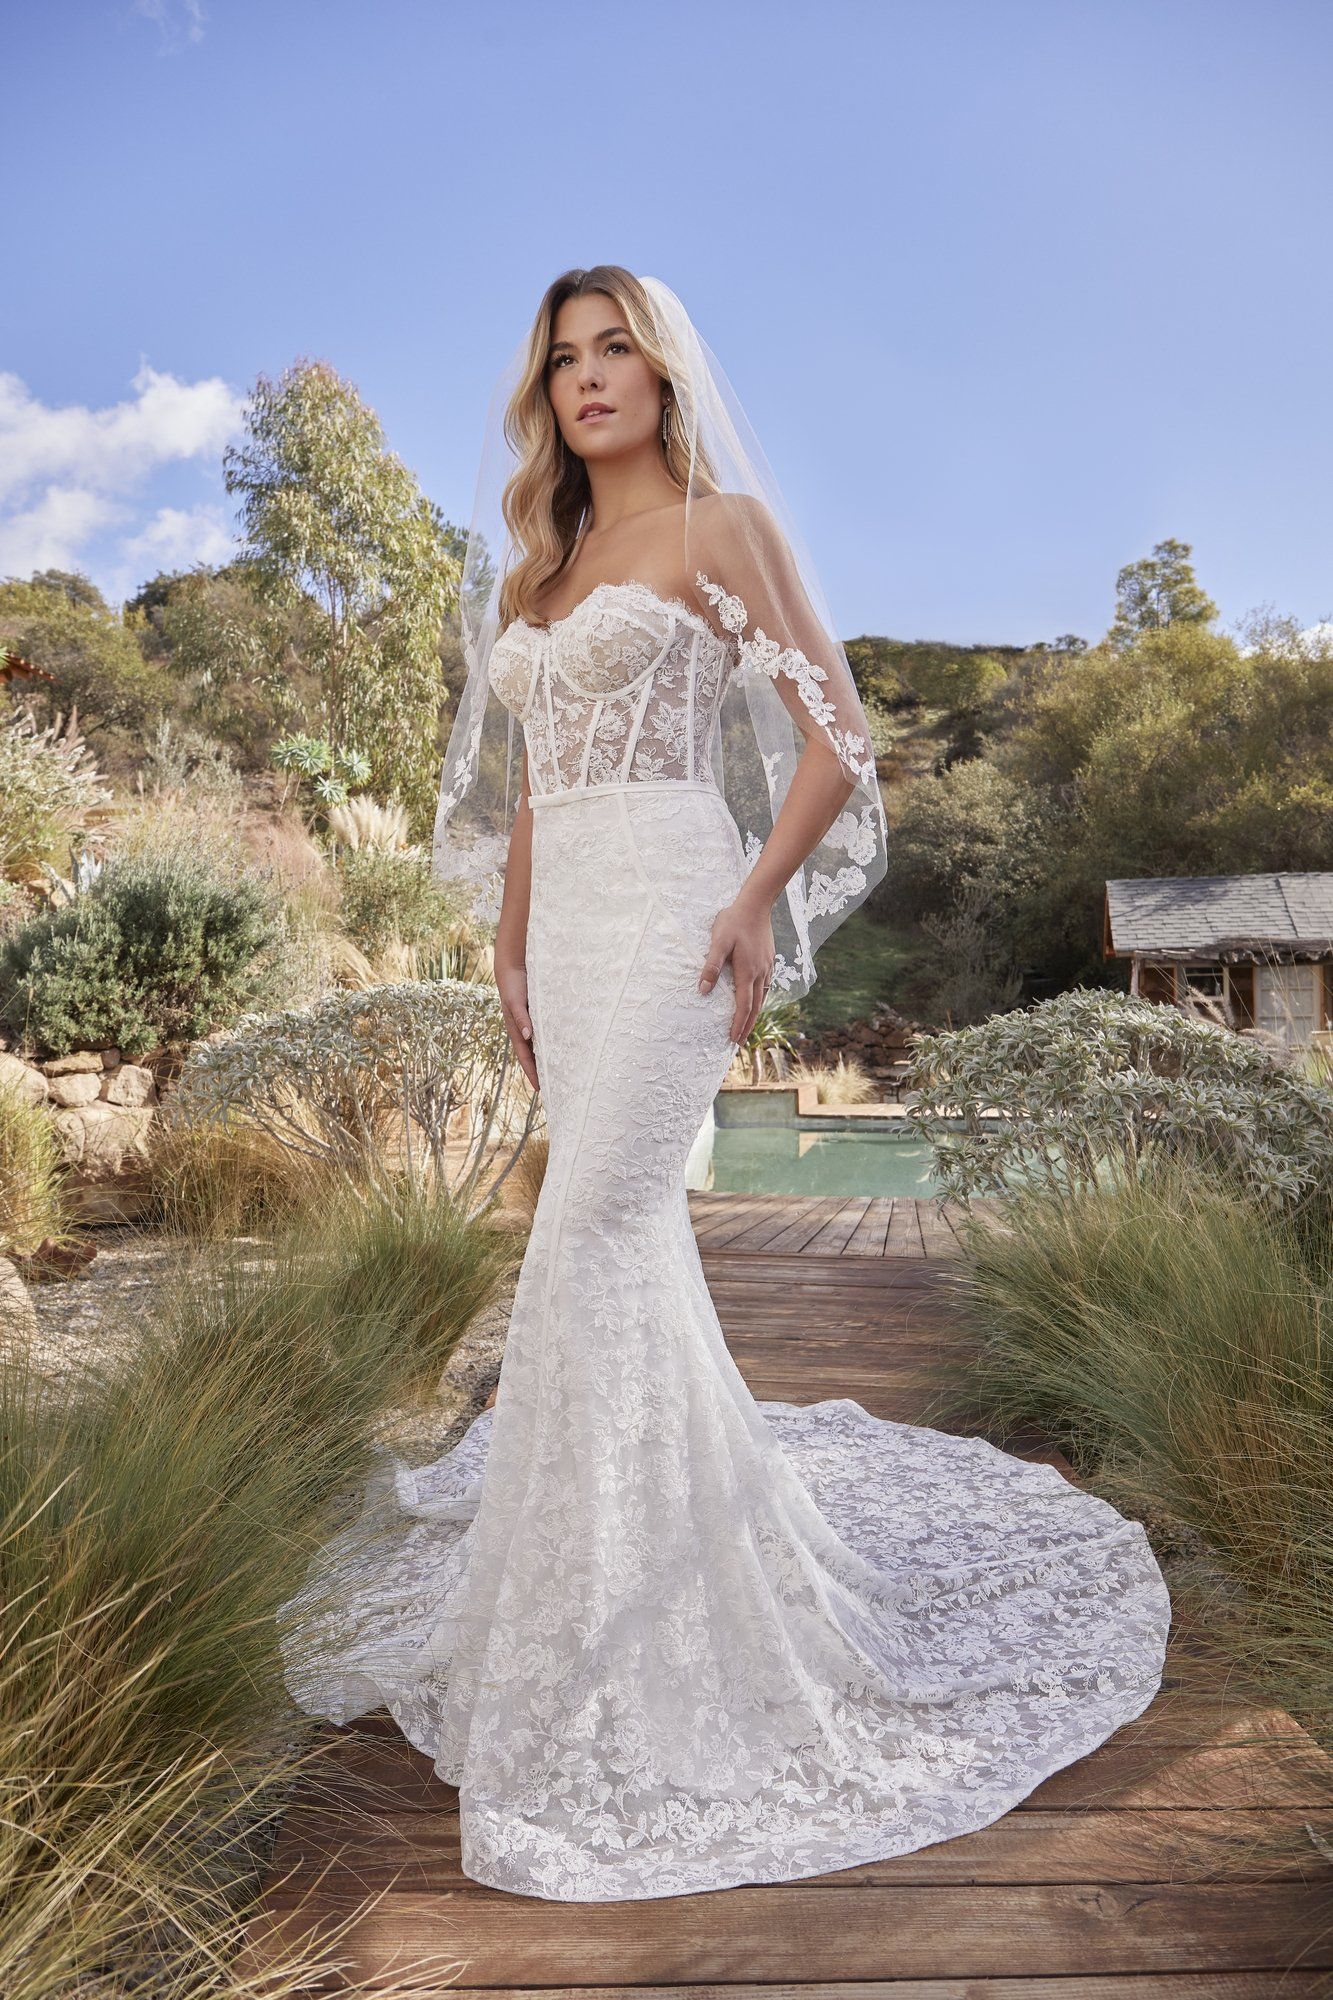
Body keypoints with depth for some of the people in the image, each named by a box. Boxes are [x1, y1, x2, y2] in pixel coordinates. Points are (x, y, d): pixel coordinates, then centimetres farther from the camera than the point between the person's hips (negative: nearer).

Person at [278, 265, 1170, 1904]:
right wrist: (509, 950, 15)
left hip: (667, 910, -7)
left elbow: (835, 735, -3)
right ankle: (719, 1514, 26)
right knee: (634, 1240, 9)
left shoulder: (724, 524, 3)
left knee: (590, 1240, -13)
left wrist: (762, 895, -16)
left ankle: (597, 1648, -1)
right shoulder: (539, 566, 21)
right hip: (566, 926, 7)